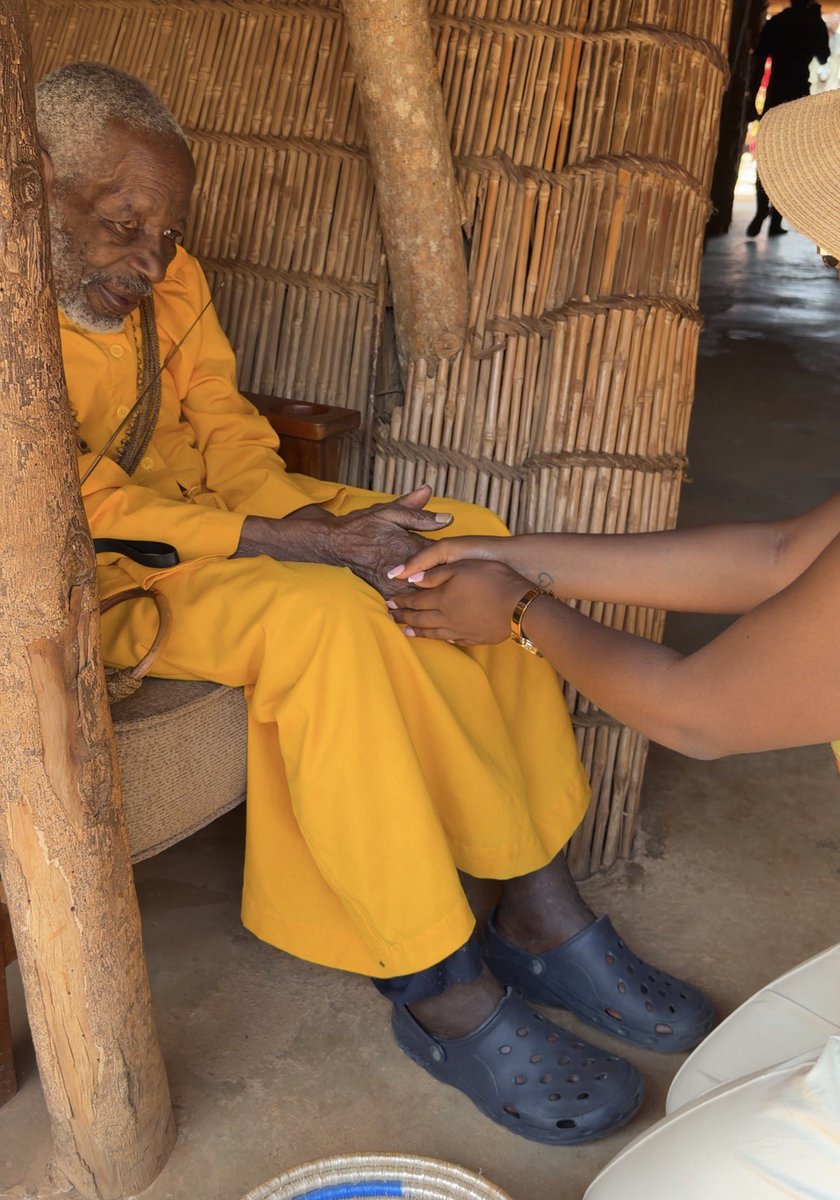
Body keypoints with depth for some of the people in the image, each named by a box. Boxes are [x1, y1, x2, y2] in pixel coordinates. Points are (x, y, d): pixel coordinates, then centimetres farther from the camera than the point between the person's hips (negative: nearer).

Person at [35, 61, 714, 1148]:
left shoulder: (167, 277, 5)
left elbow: (224, 428, 5)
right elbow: (81, 508, -24)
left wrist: (307, 521, -17)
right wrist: (306, 543, -30)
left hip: (213, 516, 8)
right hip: (92, 578, -7)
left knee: (466, 545, -11)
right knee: (326, 617, -34)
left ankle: (536, 906, -8)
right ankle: (443, 991, -21)